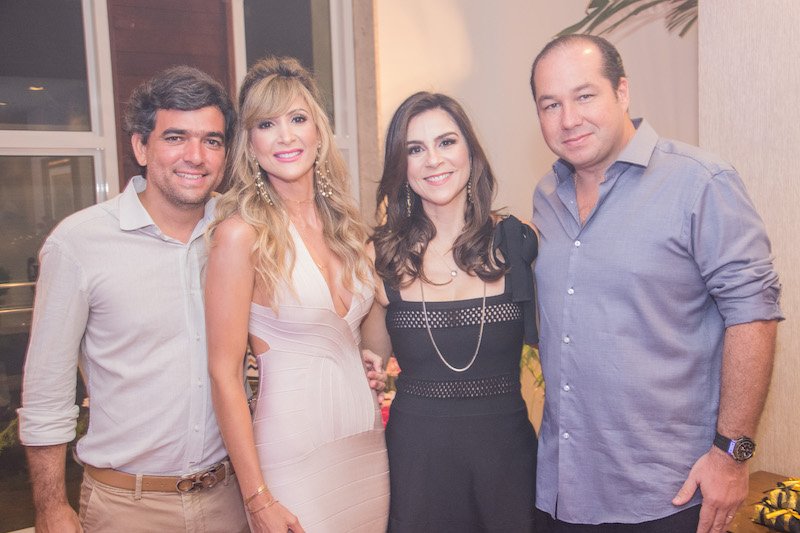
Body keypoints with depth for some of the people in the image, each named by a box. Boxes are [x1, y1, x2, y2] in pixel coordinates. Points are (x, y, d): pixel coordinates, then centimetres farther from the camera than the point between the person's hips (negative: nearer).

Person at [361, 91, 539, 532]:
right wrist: (379, 297, -10)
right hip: (416, 449, 0)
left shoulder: (516, 243, -4)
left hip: (505, 445, 0)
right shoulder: (385, 252, -3)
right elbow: (375, 355, 5)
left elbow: (544, 338, -1)